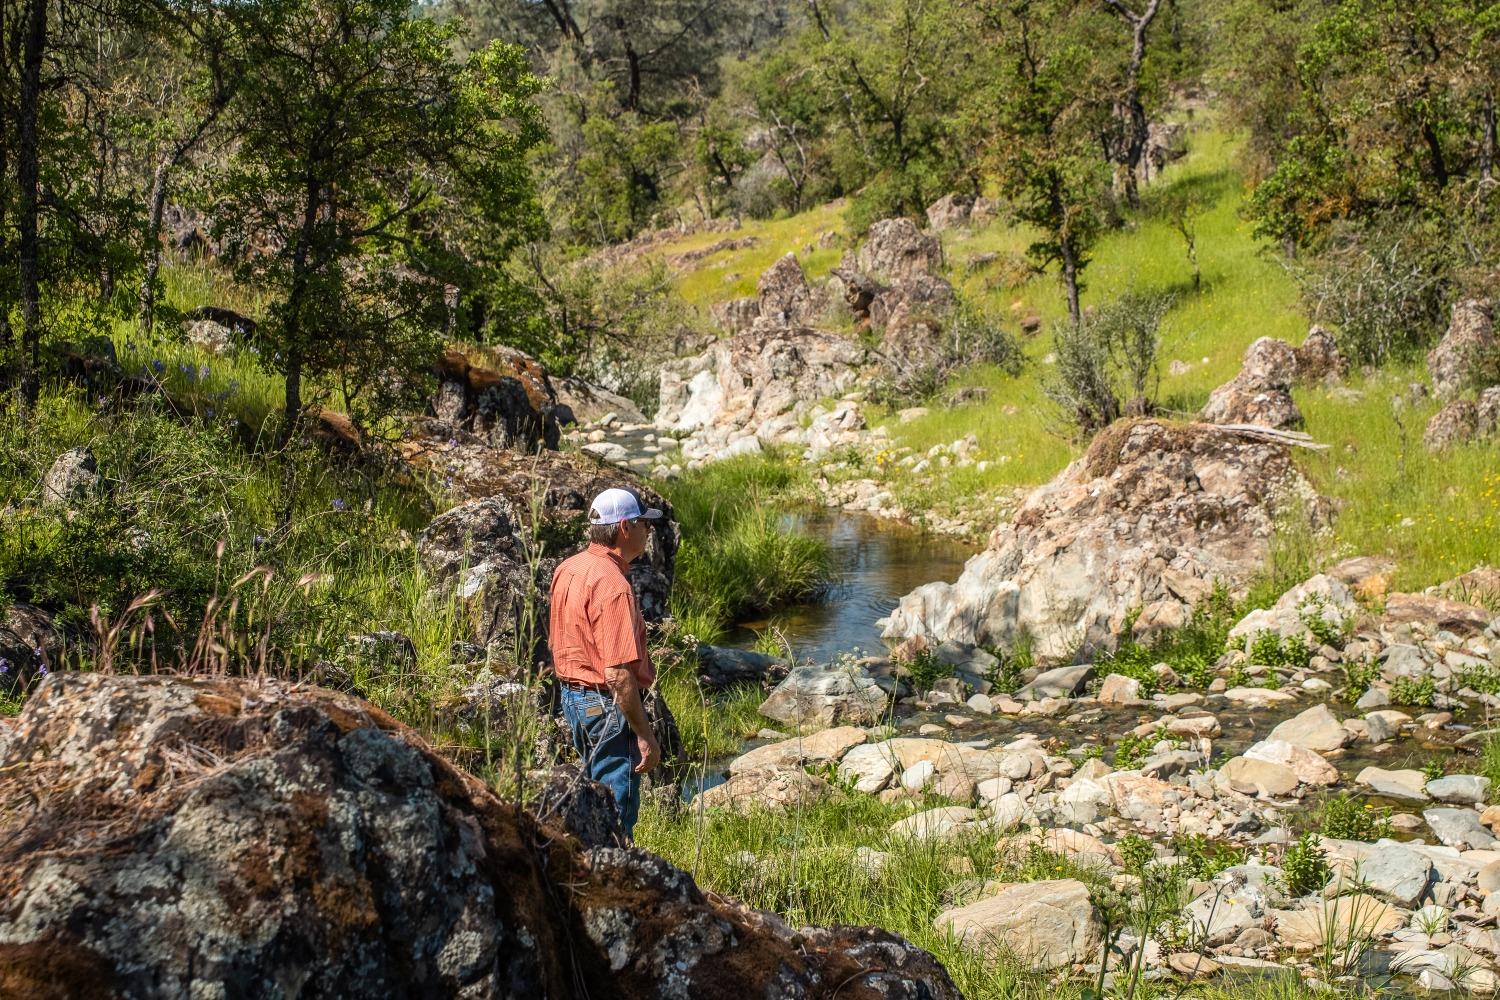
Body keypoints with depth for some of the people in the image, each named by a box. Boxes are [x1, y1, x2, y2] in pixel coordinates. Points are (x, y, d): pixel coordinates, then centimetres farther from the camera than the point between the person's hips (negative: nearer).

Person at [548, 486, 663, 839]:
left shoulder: (567, 569, 8)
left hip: (572, 694, 10)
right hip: (608, 704, -10)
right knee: (617, 813, -3)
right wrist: (645, 735, -20)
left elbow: (556, 641, 18)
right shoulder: (613, 585, -22)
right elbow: (618, 674, -25)